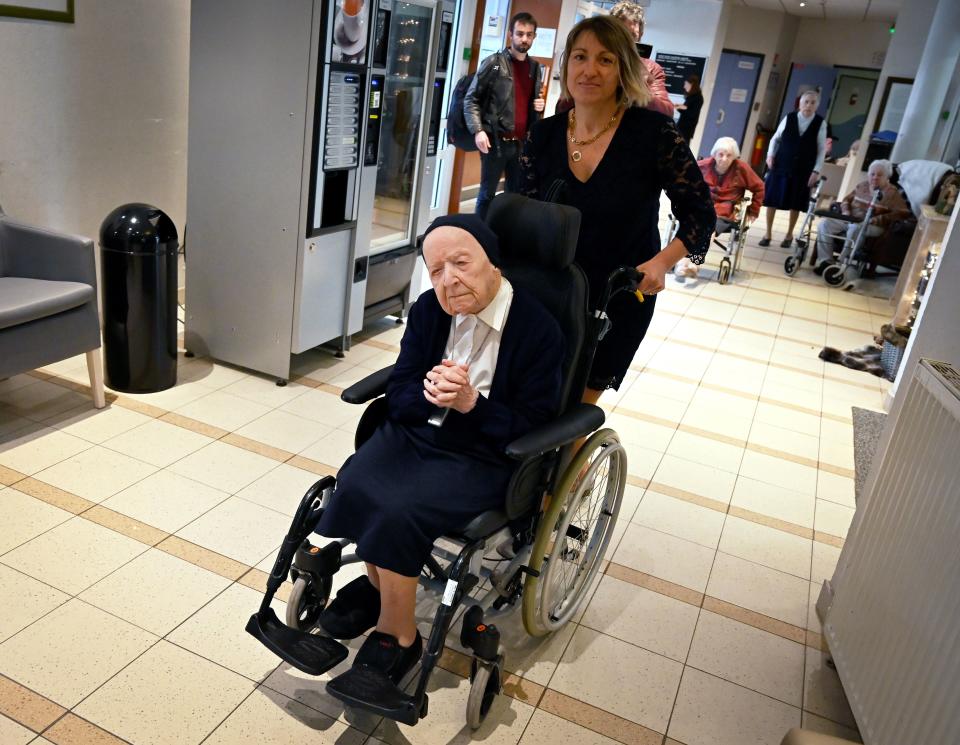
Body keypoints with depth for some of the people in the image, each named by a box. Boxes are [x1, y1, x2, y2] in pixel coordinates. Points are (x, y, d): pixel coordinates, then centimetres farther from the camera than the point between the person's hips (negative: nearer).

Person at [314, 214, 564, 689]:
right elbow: (397, 396, 2)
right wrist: (431, 395, -22)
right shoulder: (428, 311, 1)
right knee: (355, 486, -22)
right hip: (418, 431, 5)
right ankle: (380, 582, 9)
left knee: (399, 510, -26)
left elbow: (531, 430, -12)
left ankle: (398, 636, -2)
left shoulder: (539, 331, -14)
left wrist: (470, 403, -27)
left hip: (482, 458, -5)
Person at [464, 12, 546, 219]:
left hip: (522, 143, 5)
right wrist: (478, 131, -17)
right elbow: (471, 99, -5)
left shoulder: (536, 68, 12)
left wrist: (539, 106, 2)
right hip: (496, 141, -5)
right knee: (488, 194, 6)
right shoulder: (494, 63, -3)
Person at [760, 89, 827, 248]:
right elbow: (776, 138, 8)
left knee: (796, 203, 9)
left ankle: (789, 235, 25)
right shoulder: (789, 118, -2)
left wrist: (816, 171, -8)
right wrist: (770, 154, -6)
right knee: (772, 199, 3)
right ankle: (768, 233, 16)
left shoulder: (820, 124, -3)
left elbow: (822, 149, -1)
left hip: (803, 170, 0)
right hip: (781, 165, 0)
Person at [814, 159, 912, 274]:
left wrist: (877, 219, -21)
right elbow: (847, 199, 26)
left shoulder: (892, 192, 0)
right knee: (825, 222, -18)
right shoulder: (862, 185, 17)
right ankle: (826, 261, -20)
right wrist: (846, 211, 2)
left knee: (855, 228, -40)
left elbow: (903, 212, -10)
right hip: (849, 220, 6)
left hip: (872, 225, -6)